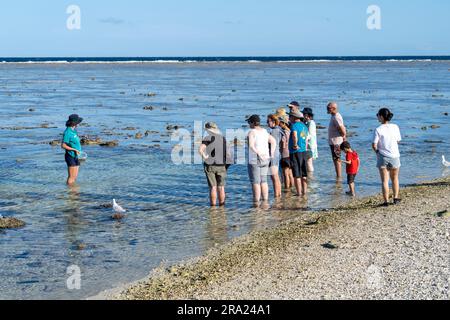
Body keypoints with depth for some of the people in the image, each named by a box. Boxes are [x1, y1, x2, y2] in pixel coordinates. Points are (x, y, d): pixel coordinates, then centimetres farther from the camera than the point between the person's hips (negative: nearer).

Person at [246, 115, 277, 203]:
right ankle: (265, 201, 15)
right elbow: (273, 141, 14)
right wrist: (272, 153, 11)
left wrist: (258, 153, -23)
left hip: (255, 160, -7)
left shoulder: (252, 132, -12)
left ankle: (256, 202, -2)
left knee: (255, 182, -3)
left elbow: (251, 145, -26)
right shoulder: (264, 131, 10)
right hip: (265, 160, 7)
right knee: (263, 181, 14)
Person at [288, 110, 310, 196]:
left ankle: (299, 193, -2)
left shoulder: (294, 125, -10)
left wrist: (295, 145, -18)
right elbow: (307, 137, 20)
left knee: (297, 174, -3)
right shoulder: (304, 126, 16)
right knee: (303, 173, 14)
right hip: (303, 151, 8)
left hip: (295, 151, -8)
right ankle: (304, 191, 19)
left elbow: (294, 135, -28)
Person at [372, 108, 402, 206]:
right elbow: (398, 141, 2)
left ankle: (386, 201, 4)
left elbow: (374, 145, -15)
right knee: (395, 179, 22)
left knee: (385, 181, 5)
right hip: (394, 156, 3)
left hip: (382, 157, -2)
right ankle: (396, 198, 24)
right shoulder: (395, 127, -5)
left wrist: (377, 151, 5)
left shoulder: (378, 130, -14)